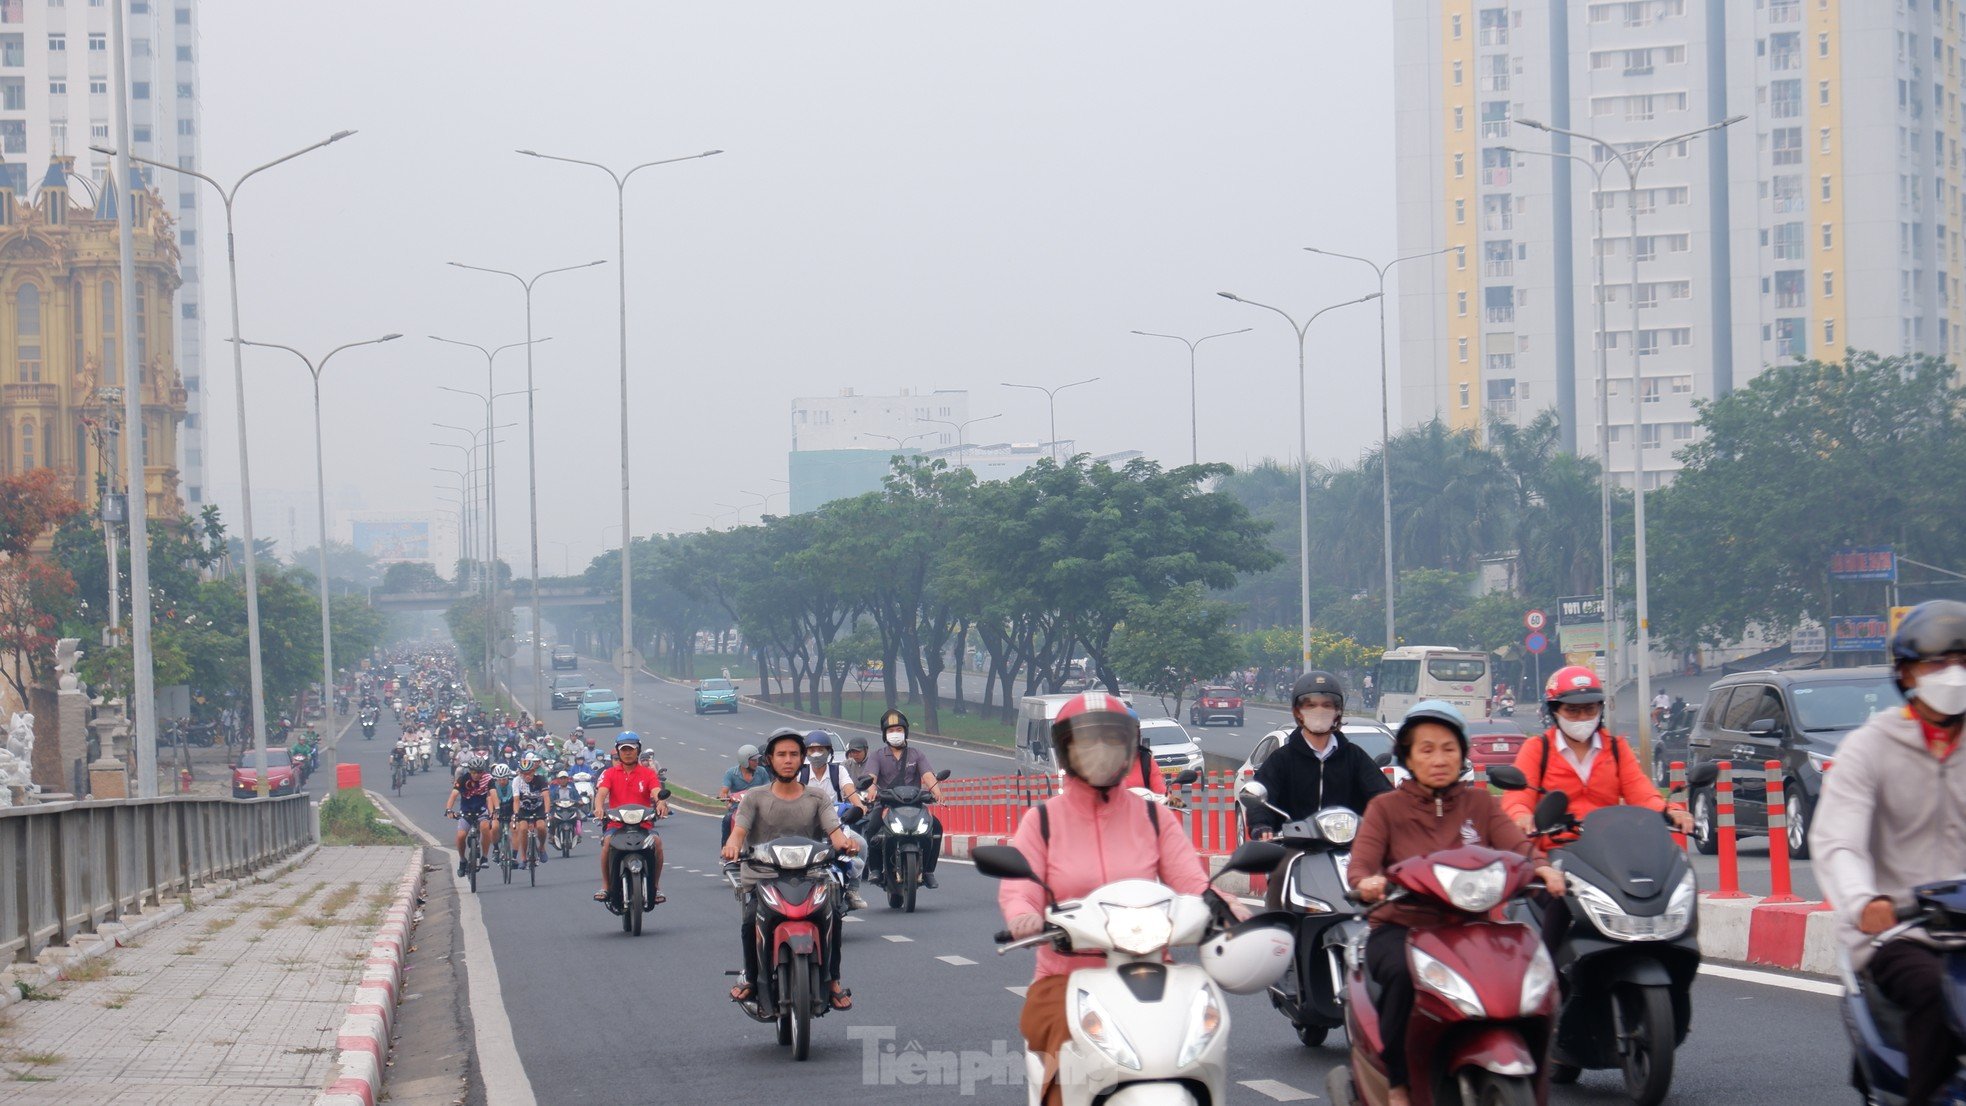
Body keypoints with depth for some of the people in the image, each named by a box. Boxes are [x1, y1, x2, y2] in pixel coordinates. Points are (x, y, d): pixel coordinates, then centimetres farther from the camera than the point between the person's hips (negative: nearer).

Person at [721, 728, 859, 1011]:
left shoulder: (816, 798, 13)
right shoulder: (755, 798, 10)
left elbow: (834, 830, -1)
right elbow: (739, 830, -4)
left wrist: (844, 842, -26)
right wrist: (732, 845, -29)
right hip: (760, 878, -1)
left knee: (831, 915, -27)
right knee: (751, 920, -30)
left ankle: (832, 980, -9)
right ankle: (752, 978, -5)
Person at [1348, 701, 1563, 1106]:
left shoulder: (1480, 803, 16)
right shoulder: (1386, 808, 11)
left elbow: (1516, 844, -2)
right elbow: (1361, 860, -6)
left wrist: (1542, 867, -25)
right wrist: (1366, 882, -31)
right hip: (1400, 928, -2)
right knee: (1406, 972, -36)